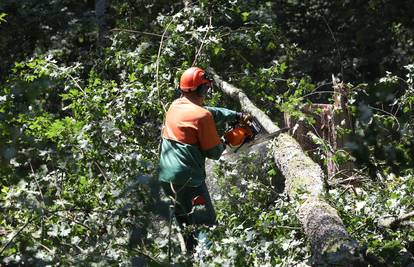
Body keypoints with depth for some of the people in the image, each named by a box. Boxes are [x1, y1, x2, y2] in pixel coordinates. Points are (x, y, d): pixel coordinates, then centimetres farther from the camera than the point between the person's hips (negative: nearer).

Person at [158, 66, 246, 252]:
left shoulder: (175, 106, 8)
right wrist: (223, 144, 12)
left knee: (184, 219, 20)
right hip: (187, 179, -9)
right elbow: (214, 152, -9)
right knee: (205, 223, -6)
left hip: (165, 177, 9)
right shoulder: (202, 116, -15)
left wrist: (236, 115, 22)